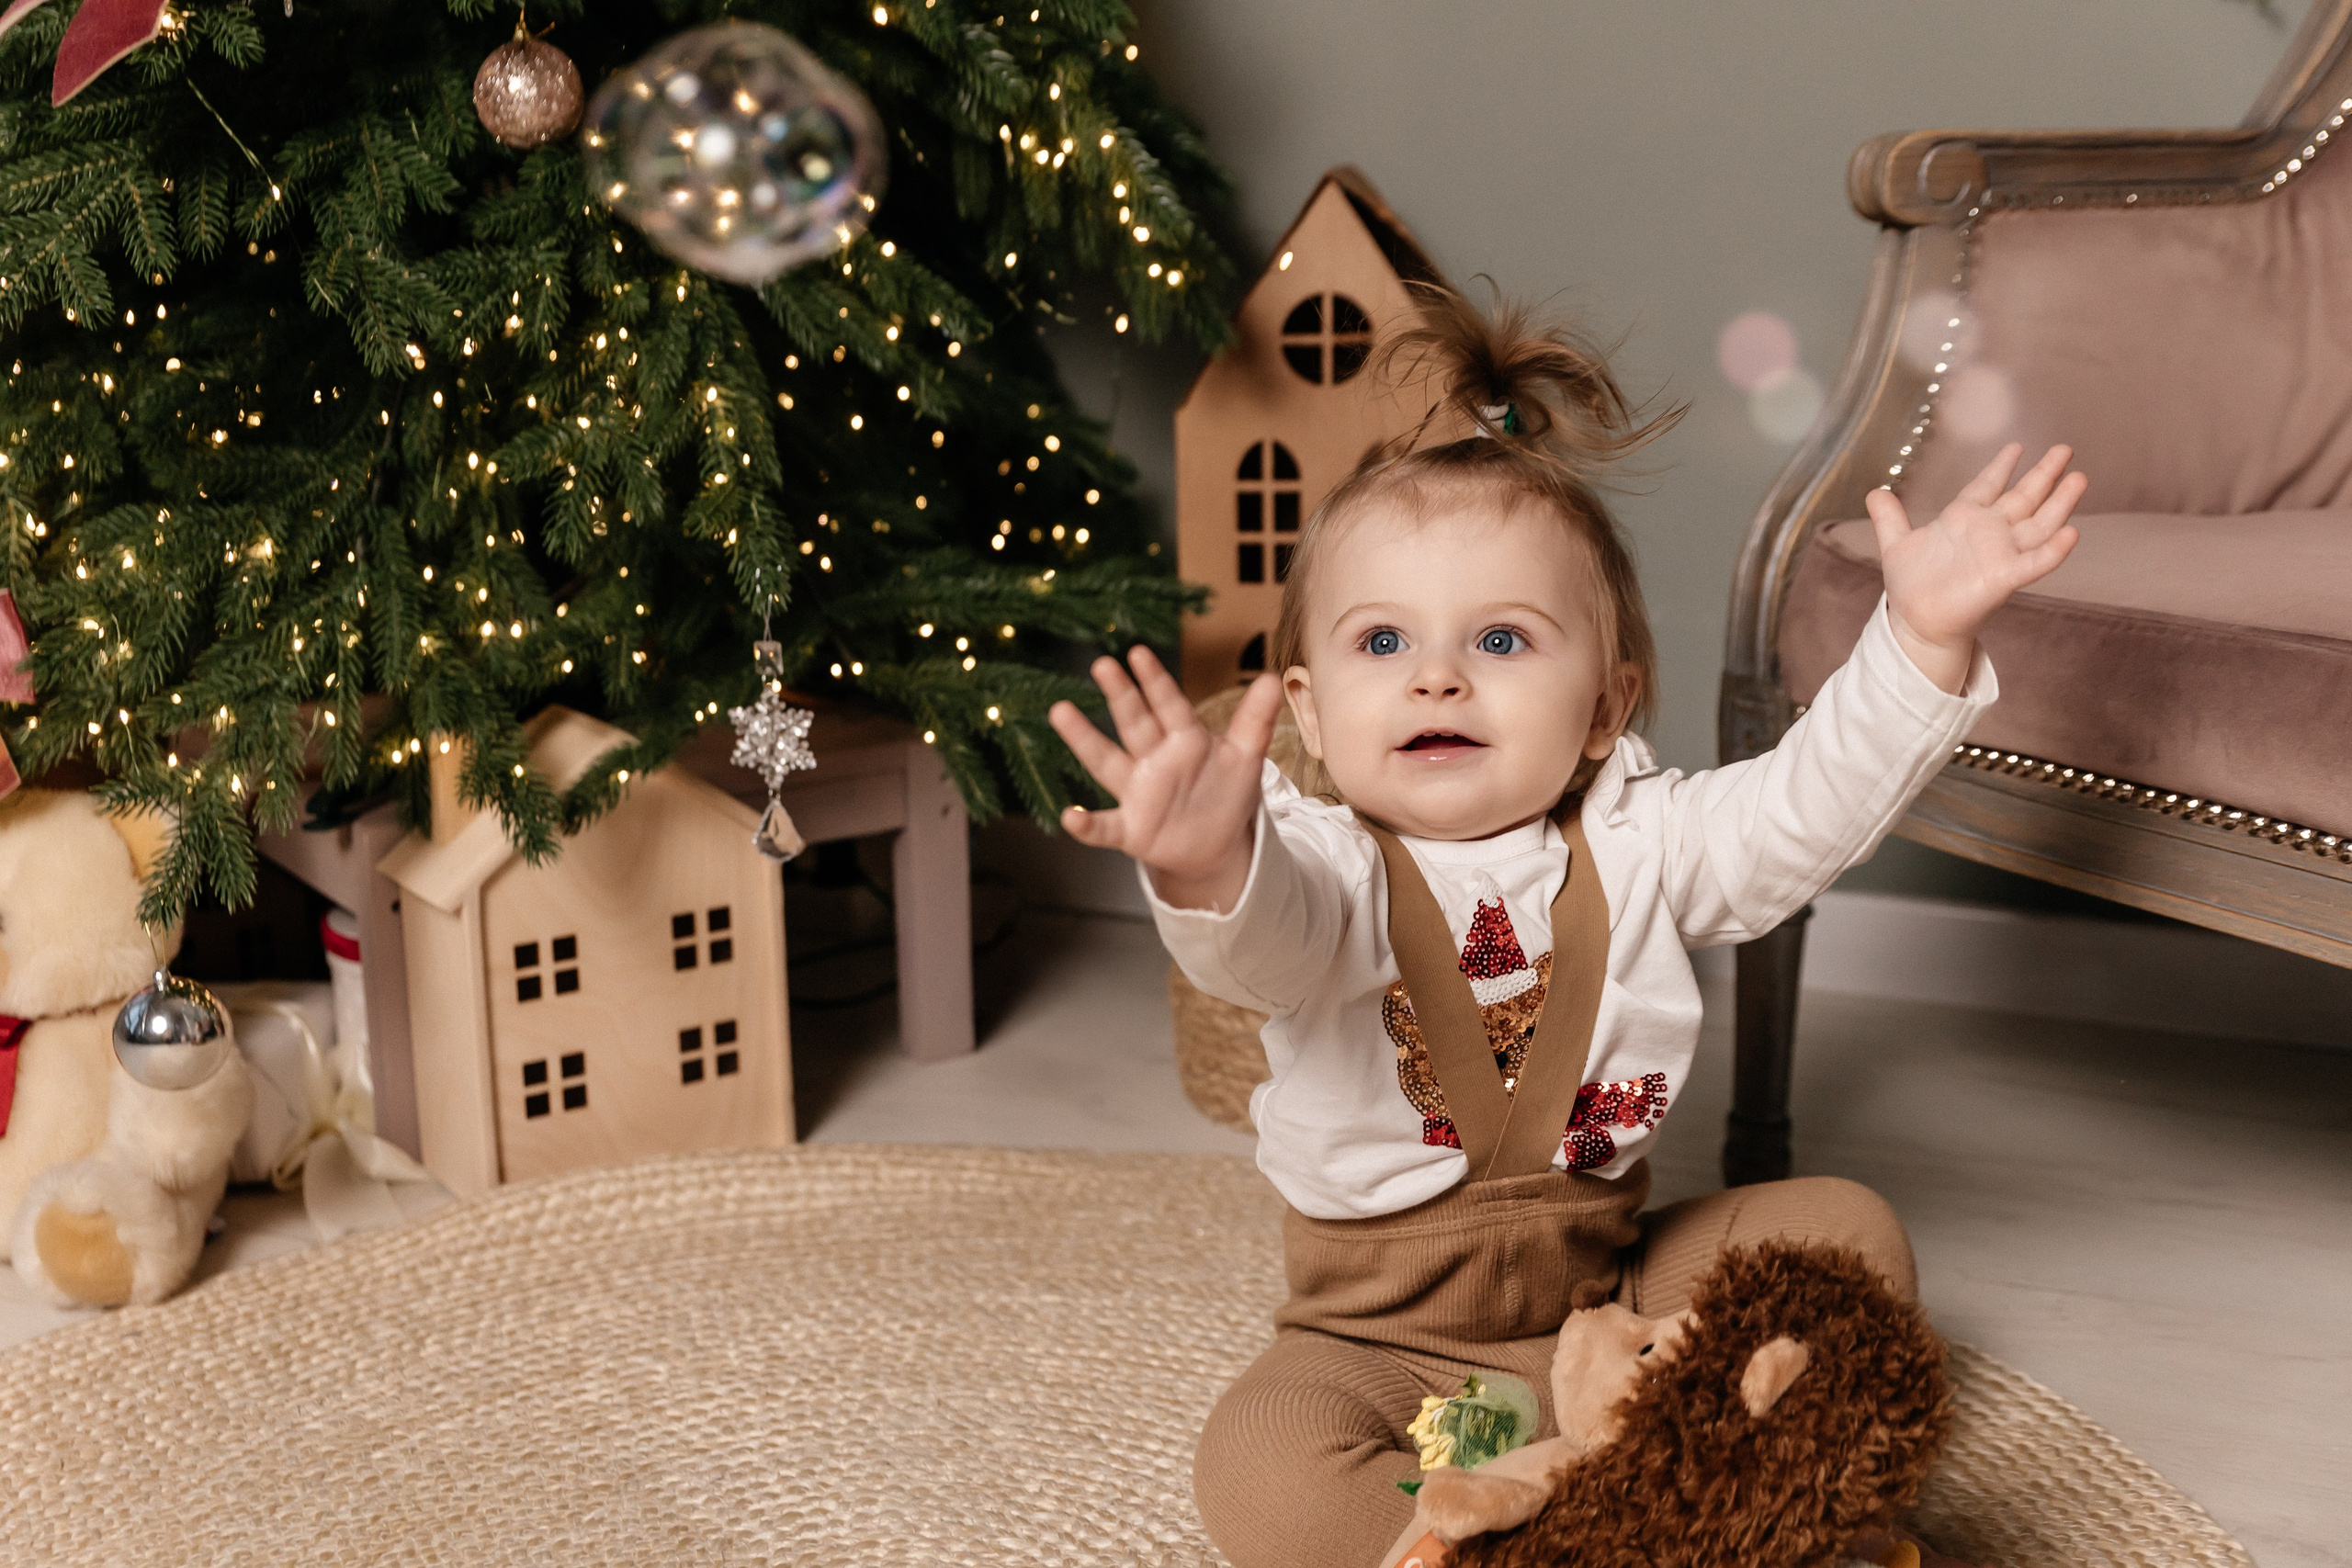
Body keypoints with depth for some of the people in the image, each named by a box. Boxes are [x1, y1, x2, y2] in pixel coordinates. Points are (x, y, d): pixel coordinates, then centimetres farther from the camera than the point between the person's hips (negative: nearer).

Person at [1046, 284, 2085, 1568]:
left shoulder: (1634, 843, -3)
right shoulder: (1322, 871, -17)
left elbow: (1806, 809, -9)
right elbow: (1261, 933, -39)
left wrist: (1922, 638, -22)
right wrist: (1208, 865, -64)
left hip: (1618, 1286, 4)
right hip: (1384, 1337, -4)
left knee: (1847, 1232, -7)